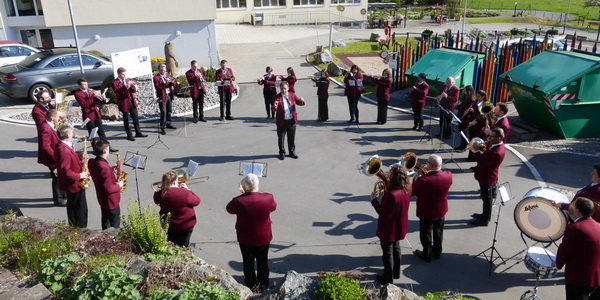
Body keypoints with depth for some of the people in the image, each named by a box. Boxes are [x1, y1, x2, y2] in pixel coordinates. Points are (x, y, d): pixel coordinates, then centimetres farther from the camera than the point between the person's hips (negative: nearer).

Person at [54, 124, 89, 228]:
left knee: (72, 207, 23)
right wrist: (79, 175, -21)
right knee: (80, 209, 2)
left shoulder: (60, 145, 3)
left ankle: (73, 227, 37)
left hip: (71, 183, 11)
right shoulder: (64, 150, -29)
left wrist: (80, 158, -1)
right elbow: (66, 171, -32)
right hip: (74, 184, -11)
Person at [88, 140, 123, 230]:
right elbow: (108, 189, -30)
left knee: (105, 220, 26)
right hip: (111, 200, -9)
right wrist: (118, 185, -13)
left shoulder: (92, 162, -6)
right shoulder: (105, 168, -34)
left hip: (102, 198, 9)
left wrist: (111, 168, 0)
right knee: (115, 224, 10)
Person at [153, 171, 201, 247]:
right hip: (186, 225, -3)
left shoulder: (160, 194, -17)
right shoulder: (185, 193, -28)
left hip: (168, 225, 3)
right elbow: (197, 201, -12)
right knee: (183, 247, 14)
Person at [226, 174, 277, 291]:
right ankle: (263, 284, 37)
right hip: (263, 237, 1)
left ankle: (250, 284, 37)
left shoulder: (238, 201, -25)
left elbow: (229, 209, -3)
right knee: (262, 261, 21)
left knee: (248, 262, 20)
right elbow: (274, 207, 2)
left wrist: (243, 194, -1)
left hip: (245, 238, -1)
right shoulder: (268, 198, -21)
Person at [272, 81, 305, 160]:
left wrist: (301, 101, -19)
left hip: (292, 120, 3)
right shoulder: (277, 97, -11)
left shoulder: (292, 95, 3)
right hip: (282, 122, -3)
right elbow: (273, 110, -16)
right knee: (281, 138, 7)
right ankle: (282, 153, 25)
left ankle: (292, 152, 31)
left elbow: (299, 102, 5)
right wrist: (274, 107, -41)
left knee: (292, 138, 15)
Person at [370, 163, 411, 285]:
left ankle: (388, 278, 33)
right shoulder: (407, 188, -11)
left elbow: (384, 215, -29)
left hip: (389, 229, -8)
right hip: (400, 226, 8)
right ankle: (396, 272, 48)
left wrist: (374, 200, -20)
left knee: (387, 253, 14)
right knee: (396, 248, 28)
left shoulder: (392, 194, -37)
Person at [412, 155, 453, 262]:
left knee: (426, 234, 16)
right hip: (441, 210, 5)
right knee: (438, 232, 25)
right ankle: (437, 252, 43)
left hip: (426, 212, -5)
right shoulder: (448, 175, -16)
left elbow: (411, 192, -19)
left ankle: (427, 255, 33)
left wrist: (416, 180, -4)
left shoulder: (423, 180, -32)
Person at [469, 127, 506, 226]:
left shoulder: (497, 152, -34)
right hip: (486, 175, 9)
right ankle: (485, 214, 43)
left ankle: (485, 220, 24)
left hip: (487, 178, -9)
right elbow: (486, 152, 8)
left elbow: (483, 162, -31)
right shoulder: (494, 144, -4)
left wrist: (476, 151, -24)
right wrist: (479, 147, -12)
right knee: (487, 197, 25)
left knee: (487, 198, 8)